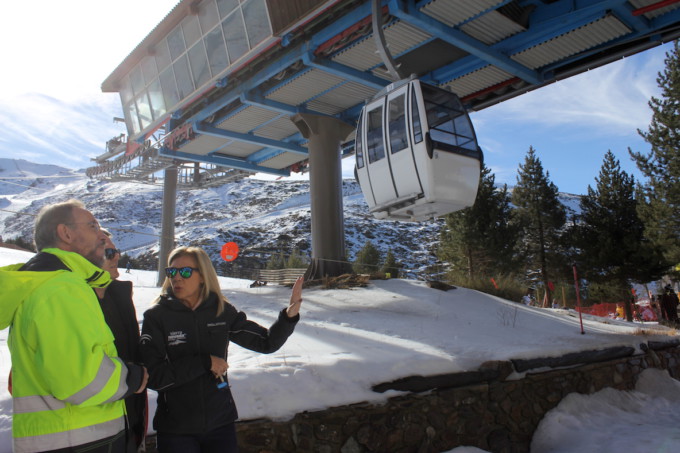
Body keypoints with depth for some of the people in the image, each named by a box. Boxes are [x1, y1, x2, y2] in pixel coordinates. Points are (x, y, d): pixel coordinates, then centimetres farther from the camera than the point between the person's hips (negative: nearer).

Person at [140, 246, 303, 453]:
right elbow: (153, 376, -15)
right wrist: (205, 362, -18)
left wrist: (289, 316, -14)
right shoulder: (156, 316, -9)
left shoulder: (222, 311, -3)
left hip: (220, 423, 2)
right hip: (176, 430, -2)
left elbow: (267, 342, 2)